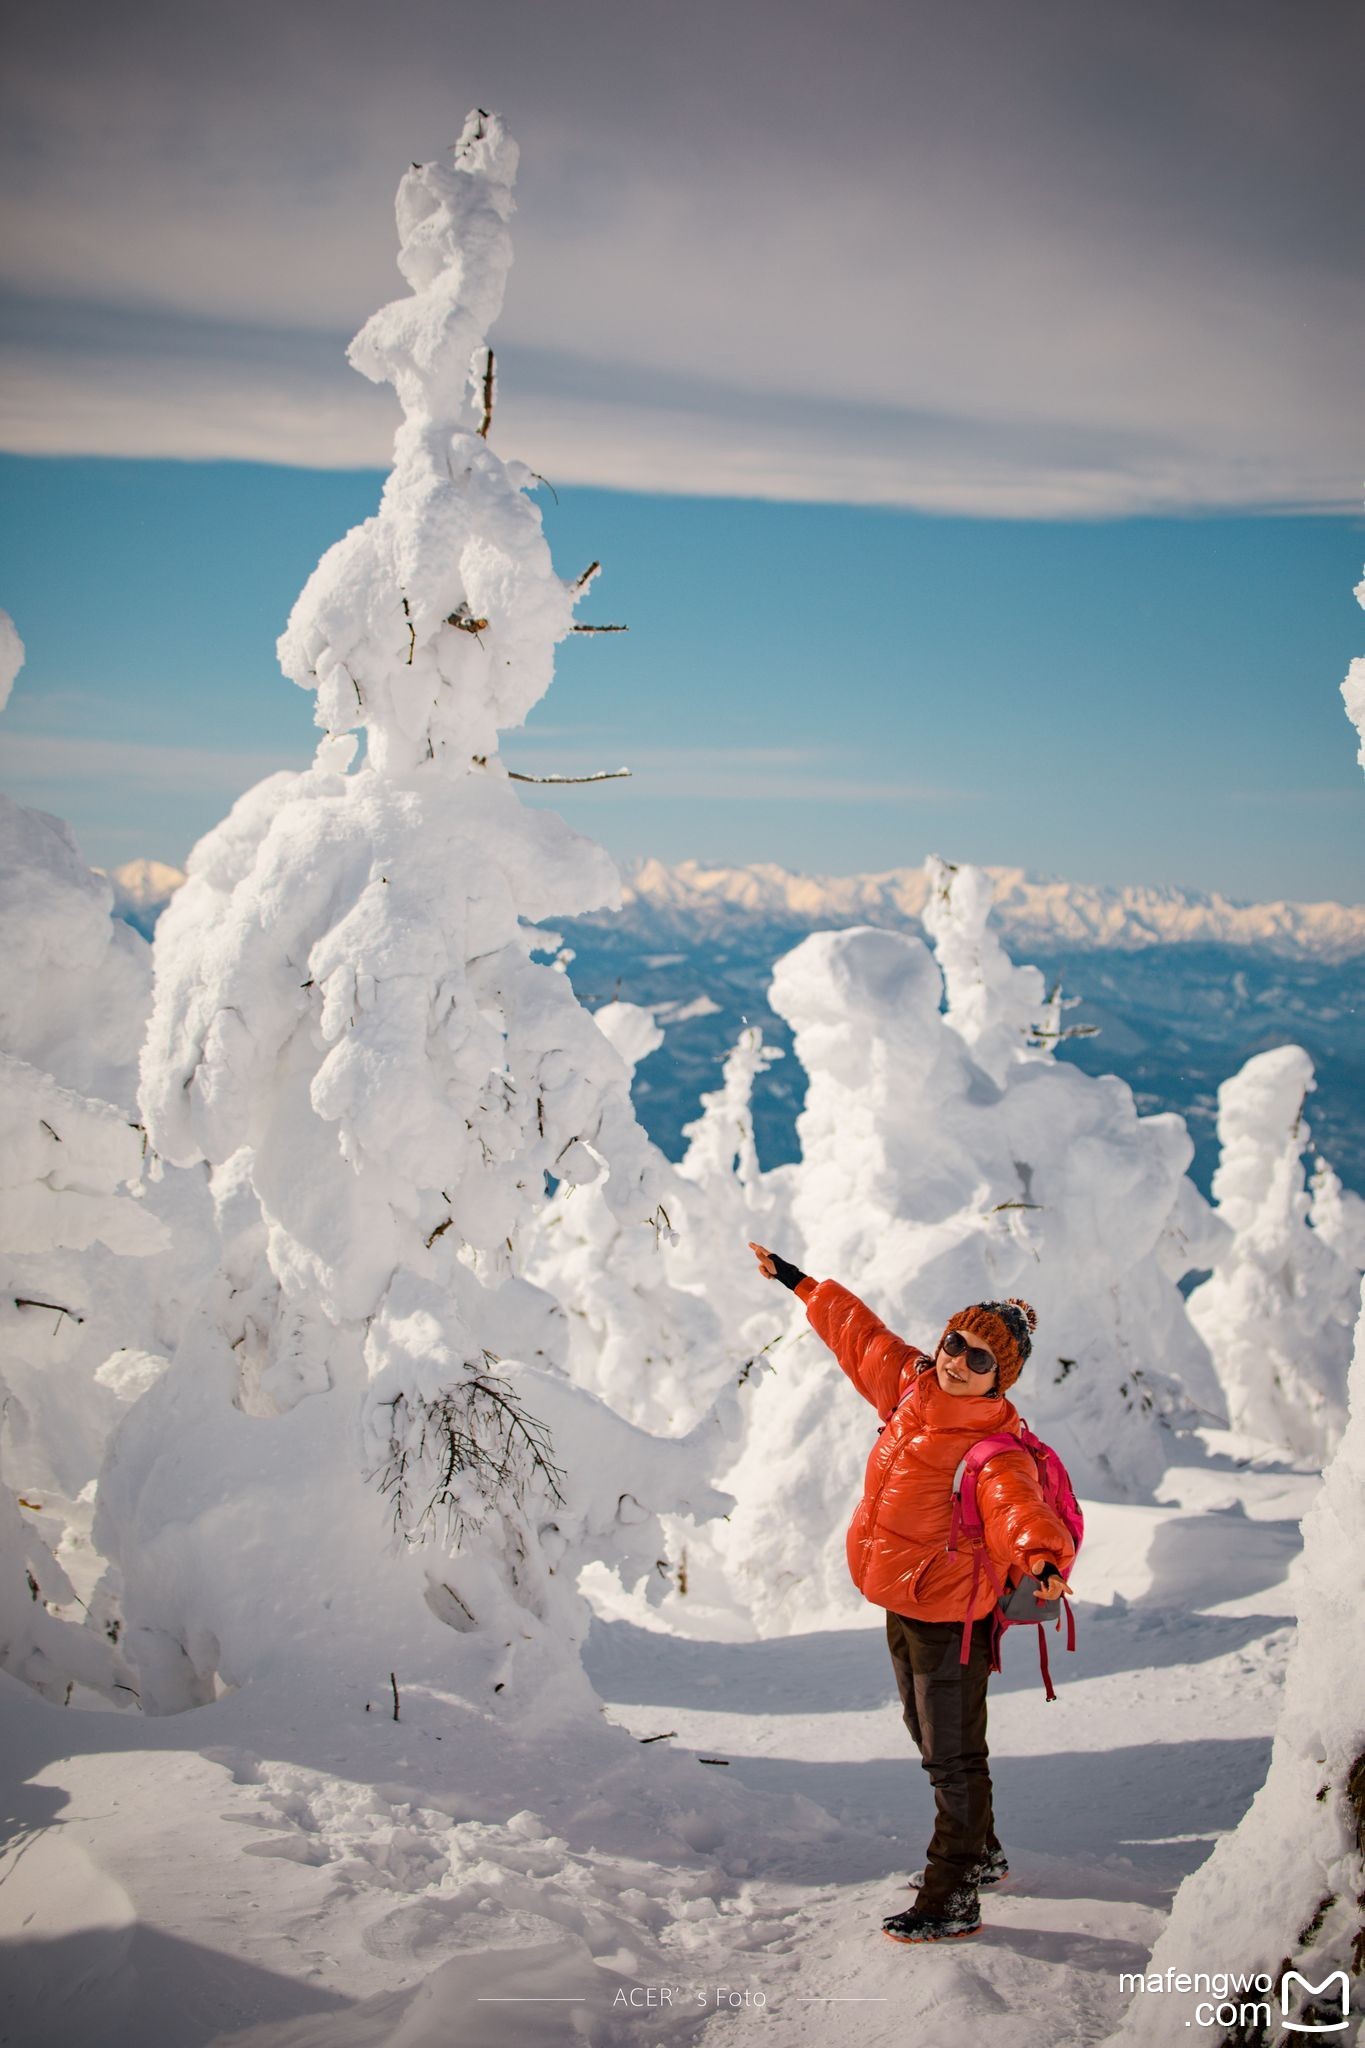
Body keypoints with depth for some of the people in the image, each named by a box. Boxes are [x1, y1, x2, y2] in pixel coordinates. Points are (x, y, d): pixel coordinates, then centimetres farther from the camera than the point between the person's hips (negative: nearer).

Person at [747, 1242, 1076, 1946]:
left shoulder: (996, 1451, -24)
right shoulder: (910, 1387, -3)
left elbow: (1022, 1511, -42)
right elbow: (859, 1332, 11)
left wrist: (1043, 1559, -63)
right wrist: (796, 1281, 20)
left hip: (951, 1619, -9)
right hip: (903, 1609, 9)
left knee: (953, 1759, 2)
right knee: (933, 1742, 25)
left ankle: (952, 1900, 14)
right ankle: (979, 1854, 44)